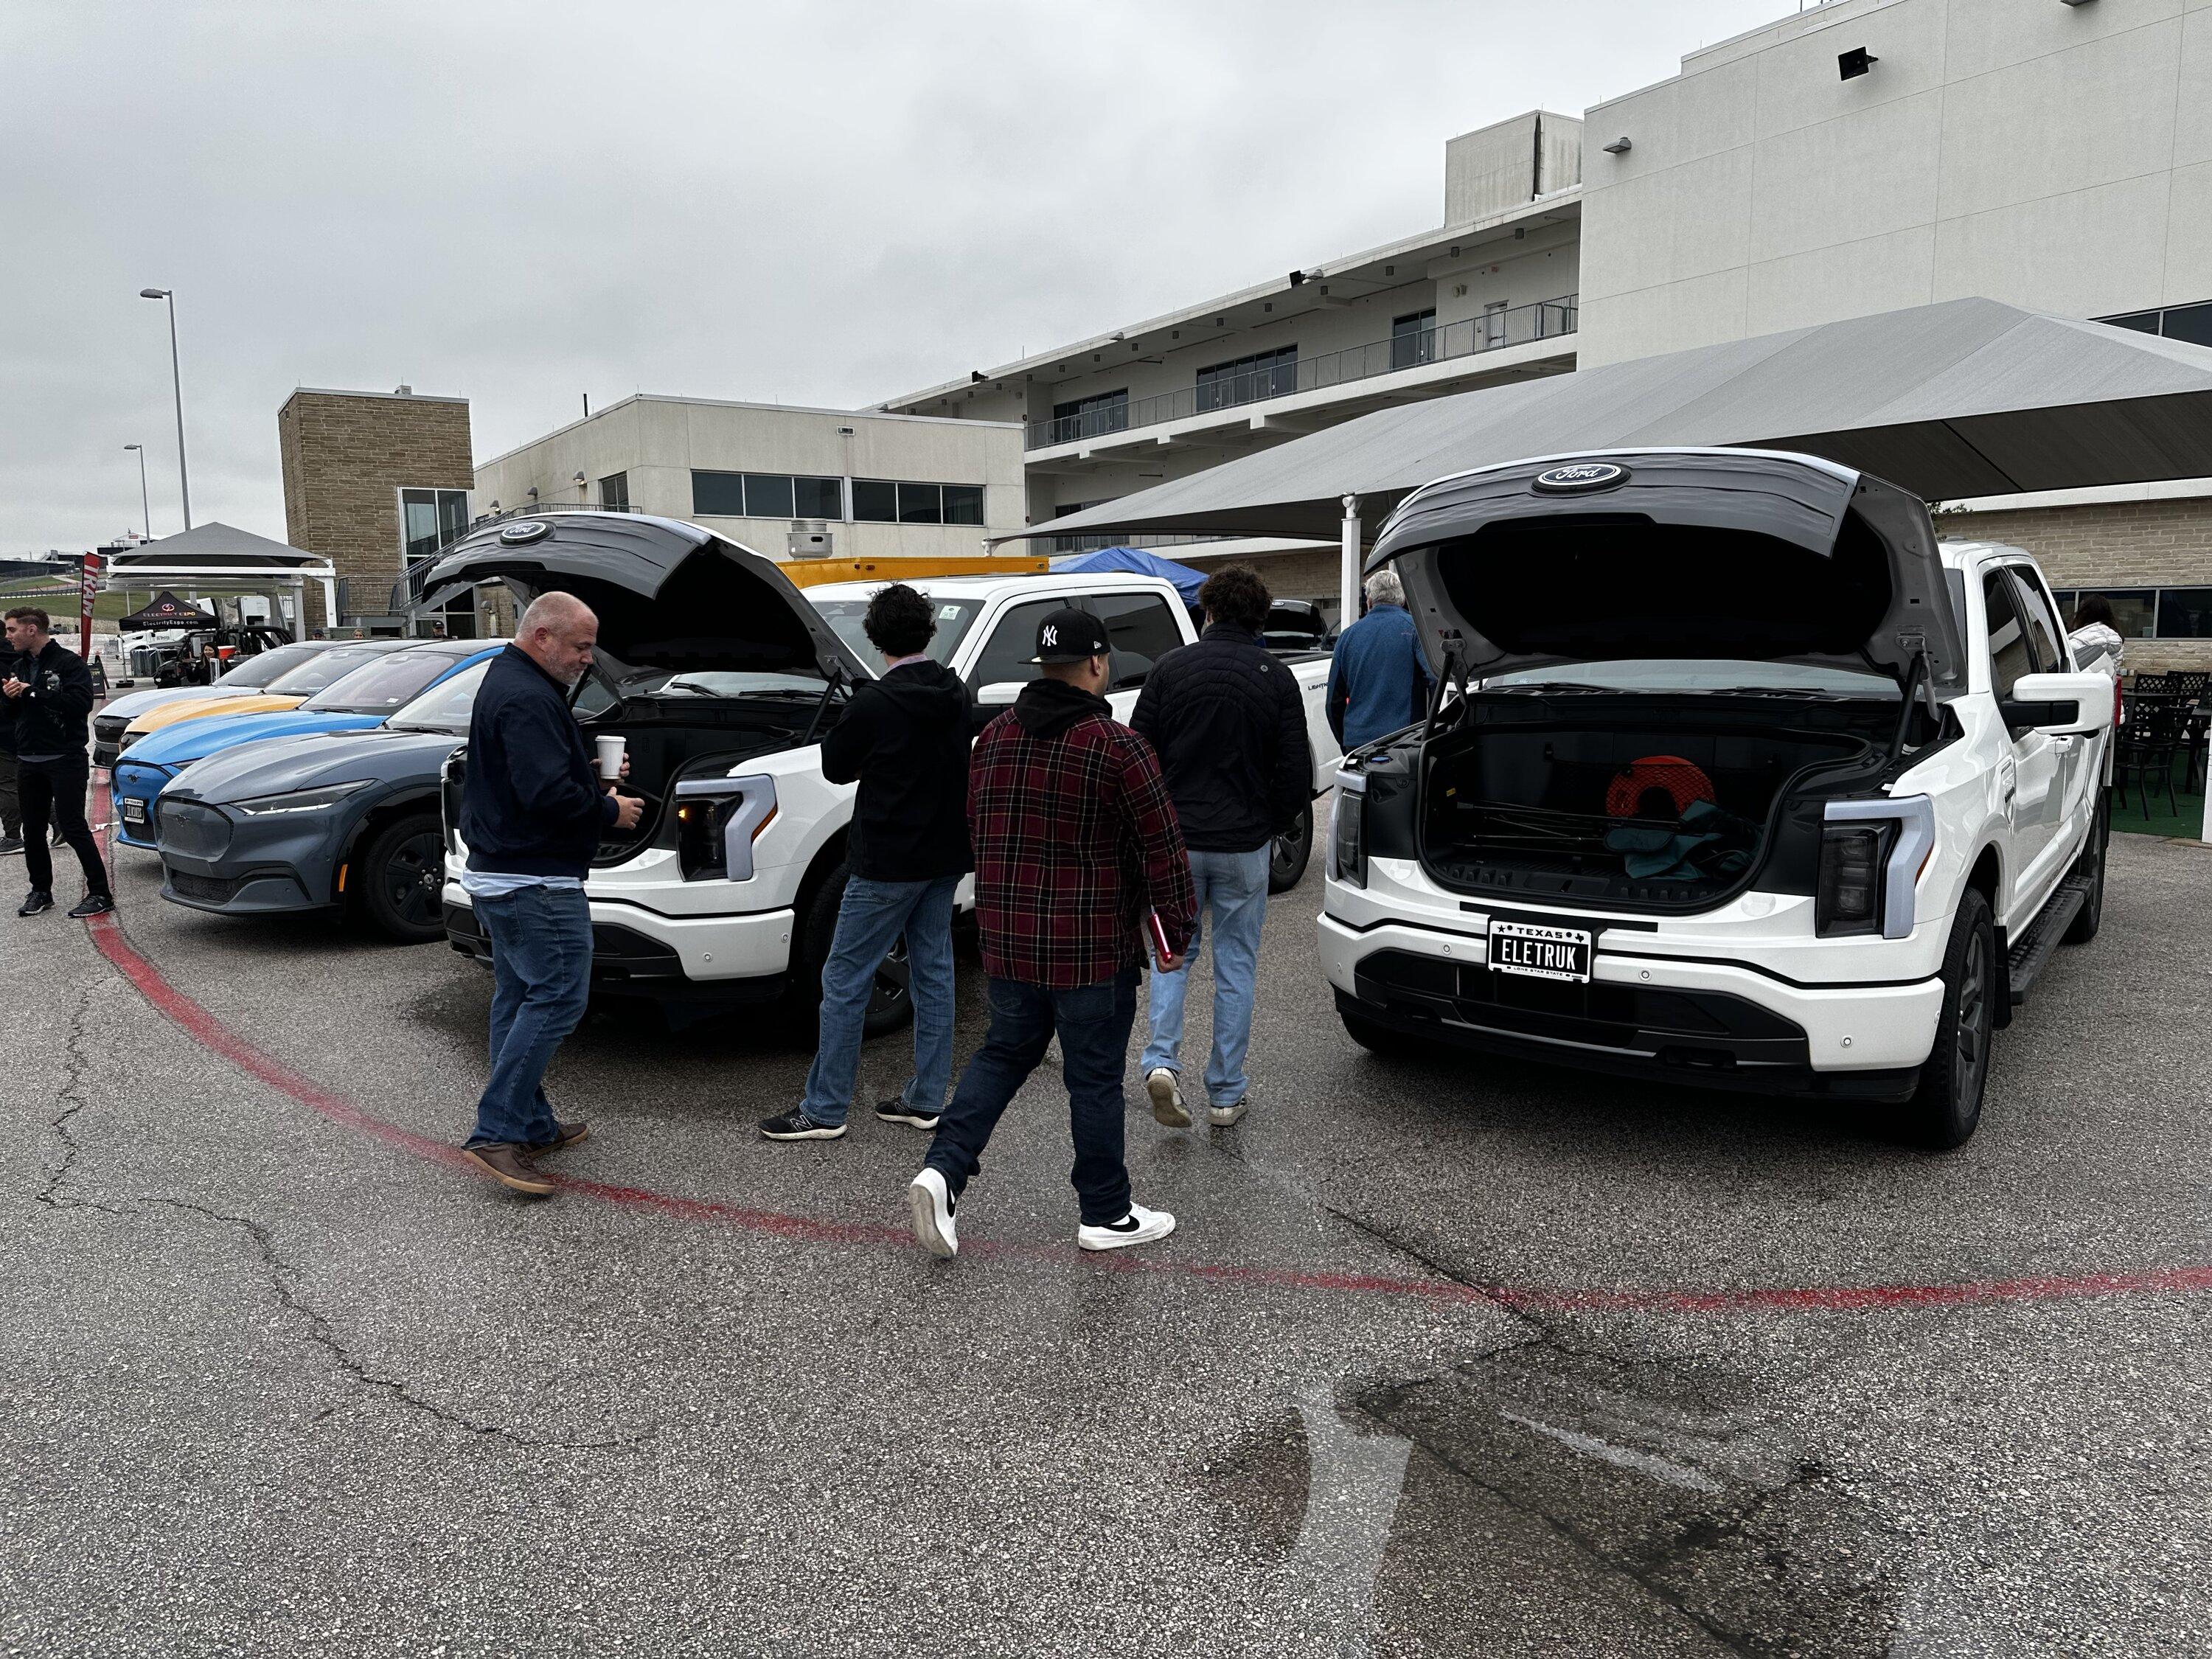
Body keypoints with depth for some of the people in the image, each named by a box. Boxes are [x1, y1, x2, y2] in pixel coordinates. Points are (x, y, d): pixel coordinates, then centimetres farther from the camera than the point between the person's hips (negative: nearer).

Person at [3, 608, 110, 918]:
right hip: (28, 762, 7)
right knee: (32, 829, 11)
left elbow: (81, 703, -22)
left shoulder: (68, 662, -8)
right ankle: (40, 891, 22)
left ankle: (101, 894, -3)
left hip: (65, 760, -7)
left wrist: (32, 692, -20)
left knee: (73, 827, -8)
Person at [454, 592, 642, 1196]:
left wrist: (595, 778, 9)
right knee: (558, 997, -9)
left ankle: (531, 1124, 23)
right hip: (534, 881, -12)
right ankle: (496, 1133, -8)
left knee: (518, 998, 14)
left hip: (496, 874, 12)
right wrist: (610, 810, -10)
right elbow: (548, 795, -26)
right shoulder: (528, 699, -18)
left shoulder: (505, 682, 17)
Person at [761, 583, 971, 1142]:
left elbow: (836, 768, -5)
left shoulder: (875, 704, -16)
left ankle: (824, 1109, 7)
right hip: (945, 856, 7)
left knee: (845, 980, 1)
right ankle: (926, 1100, 20)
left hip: (887, 864, -7)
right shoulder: (957, 695, 3)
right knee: (933, 971, 13)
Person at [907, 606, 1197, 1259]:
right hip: (1092, 949, -5)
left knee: (1003, 1054, 19)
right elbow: (1163, 849, -14)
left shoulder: (994, 737, 6)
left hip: (1008, 941, 6)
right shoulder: (1117, 747, -15)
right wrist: (1177, 932, -5)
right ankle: (1106, 1214, 18)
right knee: (1096, 1077, 6)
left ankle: (943, 1169, 4)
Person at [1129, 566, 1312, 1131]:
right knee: (1237, 962, 10)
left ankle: (1162, 1059, -5)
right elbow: (1296, 772, -3)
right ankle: (1225, 1095, 14)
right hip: (1245, 843, 0)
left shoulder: (1171, 668, -3)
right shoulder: (1275, 678, -3)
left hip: (1176, 838, 0)